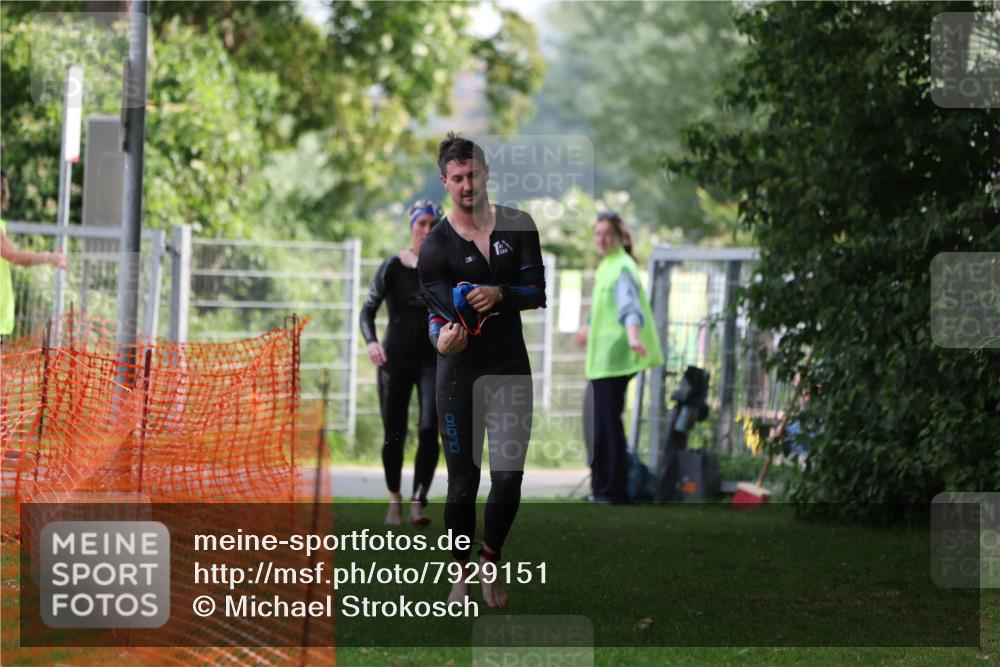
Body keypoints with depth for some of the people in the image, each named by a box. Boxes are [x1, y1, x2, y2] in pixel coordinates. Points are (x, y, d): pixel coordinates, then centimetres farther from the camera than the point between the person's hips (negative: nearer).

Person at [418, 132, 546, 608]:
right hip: (461, 373, -2)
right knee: (463, 481, 0)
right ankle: (460, 574, 16)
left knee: (509, 478, -3)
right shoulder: (436, 246, -8)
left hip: (511, 368, 2)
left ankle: (490, 562, 20)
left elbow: (537, 293, -4)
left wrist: (500, 294, -23)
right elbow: (439, 311, -17)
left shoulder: (517, 226, 0)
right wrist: (443, 337, -40)